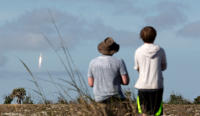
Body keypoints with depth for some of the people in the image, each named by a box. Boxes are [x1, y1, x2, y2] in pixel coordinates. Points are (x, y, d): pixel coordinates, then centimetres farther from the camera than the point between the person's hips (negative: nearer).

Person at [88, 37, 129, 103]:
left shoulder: (93, 62, -1)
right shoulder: (119, 62, -10)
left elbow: (91, 83, 2)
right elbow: (126, 81, -11)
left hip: (99, 99, 3)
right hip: (115, 98, -3)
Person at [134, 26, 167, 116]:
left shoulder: (138, 52, -2)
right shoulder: (160, 50, -1)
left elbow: (137, 69, 9)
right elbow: (164, 66, 13)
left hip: (143, 86, 0)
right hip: (157, 86, 0)